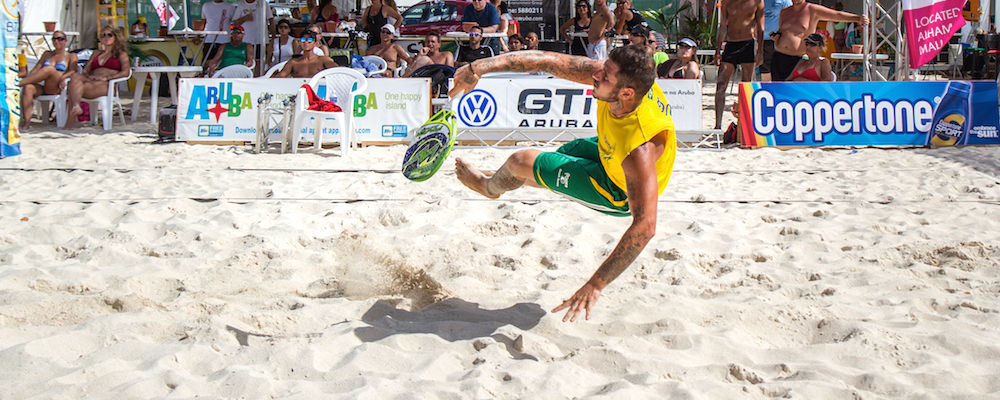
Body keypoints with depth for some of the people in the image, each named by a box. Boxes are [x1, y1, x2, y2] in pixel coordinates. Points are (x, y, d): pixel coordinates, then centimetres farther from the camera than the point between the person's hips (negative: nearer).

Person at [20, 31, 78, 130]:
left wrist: (62, 77, -20)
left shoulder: (71, 56, 20)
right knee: (28, 88, -34)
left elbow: (72, 71, 2)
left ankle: (18, 83, -39)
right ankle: (25, 122, -47)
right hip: (41, 86, 3)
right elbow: (36, 68, 19)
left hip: (56, 88, -3)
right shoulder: (47, 54, 31)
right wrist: (28, 76, -2)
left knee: (50, 69, -35)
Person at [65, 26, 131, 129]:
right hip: (91, 81, 4)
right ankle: (76, 106, -53)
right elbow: (85, 71, 25)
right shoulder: (96, 53, 35)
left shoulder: (121, 54, 20)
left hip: (107, 85, -4)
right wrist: (88, 76, -2)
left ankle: (70, 122, -45)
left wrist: (106, 78, -11)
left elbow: (125, 72, 2)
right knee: (75, 76, -33)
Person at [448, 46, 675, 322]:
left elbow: (644, 227, -47)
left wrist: (596, 285, -49)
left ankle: (491, 187, 36)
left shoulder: (640, 150, -46)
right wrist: (480, 67, -31)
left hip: (622, 195, -6)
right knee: (550, 160, 28)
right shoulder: (615, 76, -29)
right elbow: (550, 61, -24)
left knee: (521, 162, -2)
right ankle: (499, 181, 63)